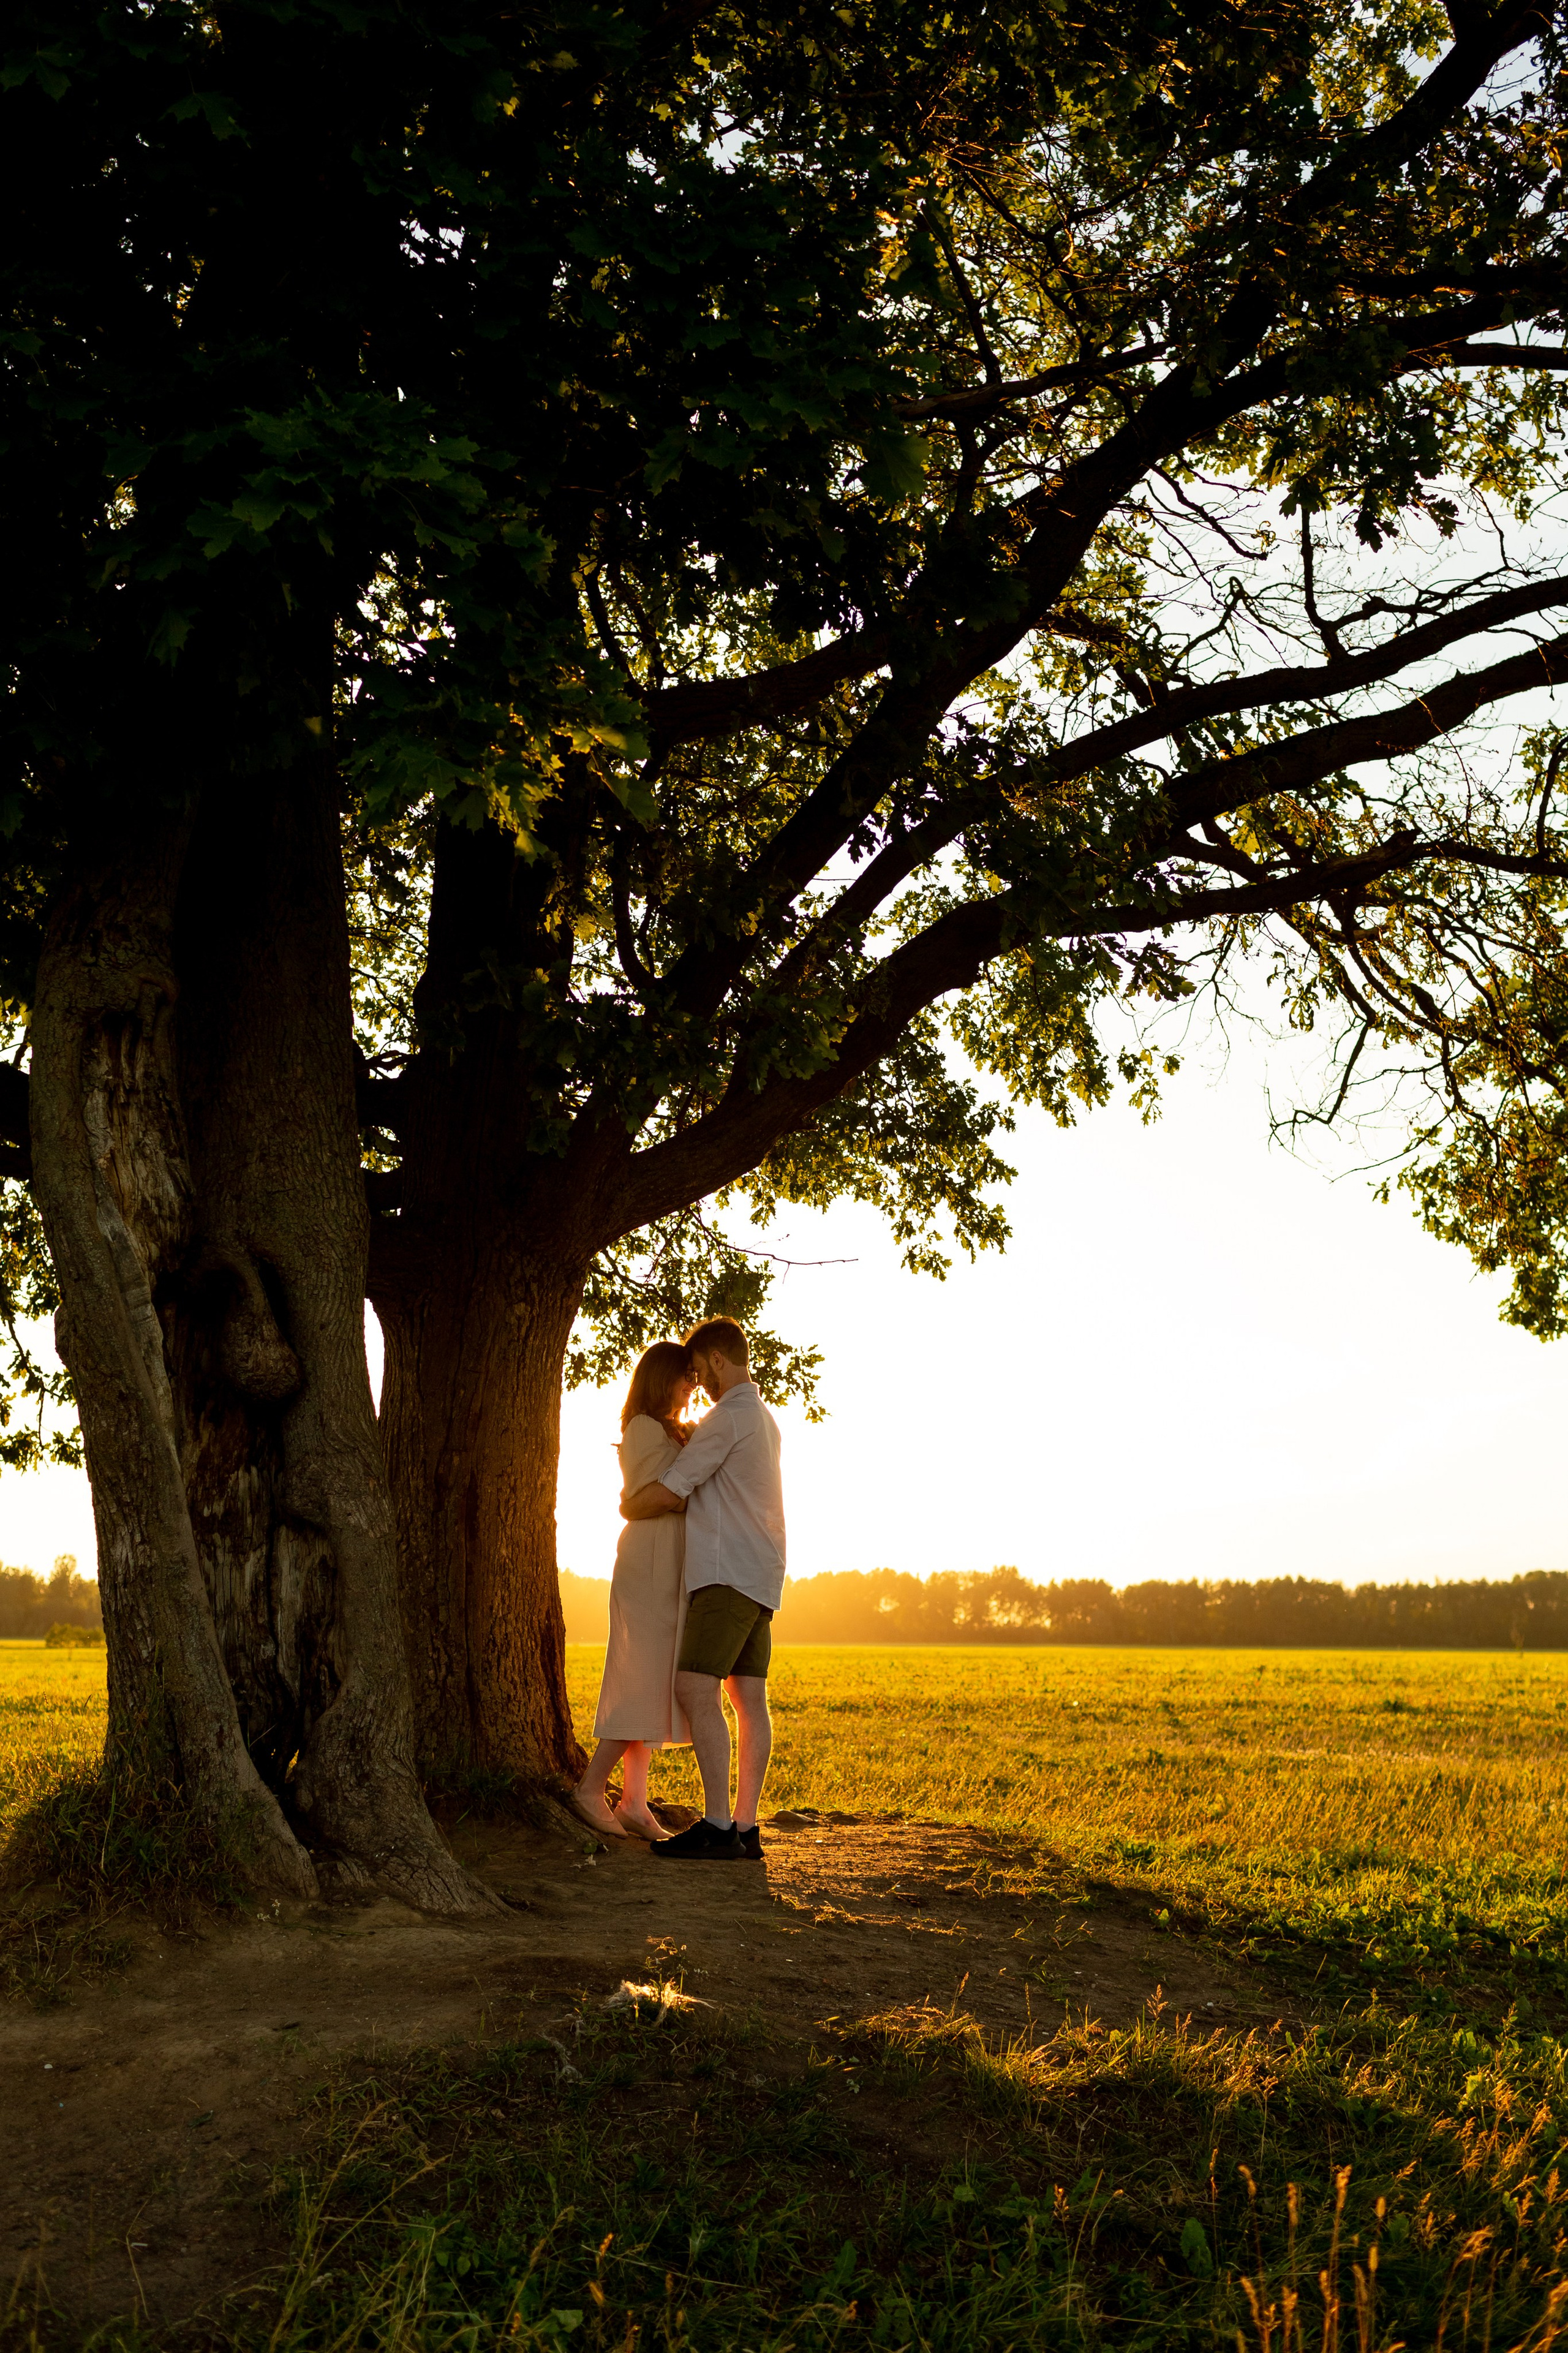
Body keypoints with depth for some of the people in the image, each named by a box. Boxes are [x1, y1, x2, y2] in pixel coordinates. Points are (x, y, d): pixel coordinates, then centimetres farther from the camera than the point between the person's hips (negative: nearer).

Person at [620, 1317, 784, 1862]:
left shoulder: (728, 1418, -11)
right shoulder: (764, 1419, 21)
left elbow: (669, 1494, -10)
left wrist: (628, 1507, 9)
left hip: (727, 1575, -10)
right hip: (761, 1576, 10)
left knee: (696, 1690, -13)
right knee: (749, 1699, 5)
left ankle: (717, 1826, -16)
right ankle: (745, 1828, 5)